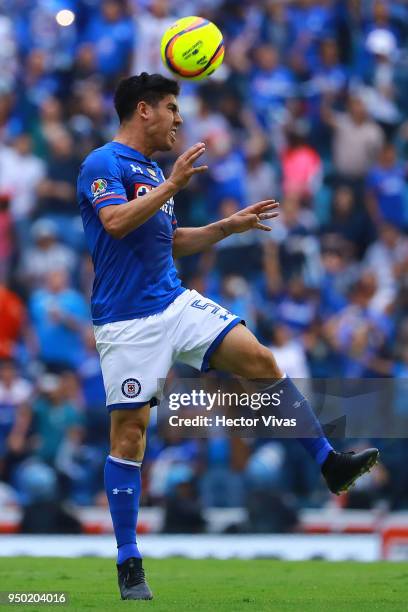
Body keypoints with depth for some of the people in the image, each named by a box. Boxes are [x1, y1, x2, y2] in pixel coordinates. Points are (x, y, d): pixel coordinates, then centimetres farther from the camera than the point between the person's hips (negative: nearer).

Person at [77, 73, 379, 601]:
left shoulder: (153, 172, 17)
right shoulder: (103, 164, -9)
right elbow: (116, 222, -27)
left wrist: (229, 226, 17)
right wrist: (172, 185, -24)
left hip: (175, 302, 8)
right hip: (127, 320, -8)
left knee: (259, 359, -7)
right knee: (129, 433, -5)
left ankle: (329, 464, -4)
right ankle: (128, 566, 1)